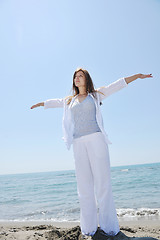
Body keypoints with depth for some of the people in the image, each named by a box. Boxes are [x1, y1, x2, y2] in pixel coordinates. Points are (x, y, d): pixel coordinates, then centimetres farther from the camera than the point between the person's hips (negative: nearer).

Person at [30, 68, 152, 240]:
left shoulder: (96, 95, 16)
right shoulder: (70, 101, 24)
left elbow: (117, 85, 14)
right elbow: (53, 102, 38)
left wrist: (138, 76, 11)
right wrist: (39, 104, 51)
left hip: (96, 138, -2)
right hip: (78, 142, 3)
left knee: (102, 181, -7)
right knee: (84, 185, -1)